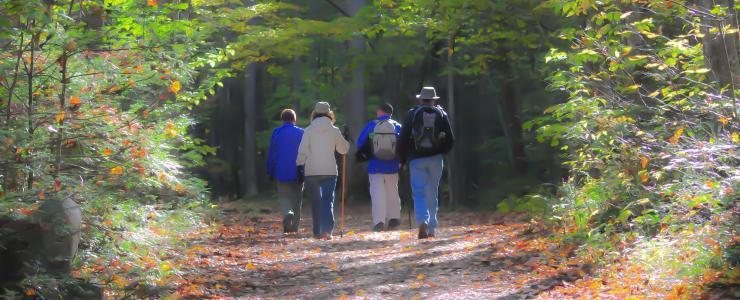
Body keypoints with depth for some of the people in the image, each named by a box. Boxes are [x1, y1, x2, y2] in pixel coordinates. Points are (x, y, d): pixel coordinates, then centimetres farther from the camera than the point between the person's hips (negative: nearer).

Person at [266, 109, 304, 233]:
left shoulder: (276, 133, -1)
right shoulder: (301, 133, -1)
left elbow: (271, 154, 0)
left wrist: (270, 172, 7)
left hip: (282, 173, -1)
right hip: (298, 174, 1)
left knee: (284, 197, 5)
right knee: (297, 200, 11)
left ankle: (287, 213, -25)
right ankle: (294, 227, 13)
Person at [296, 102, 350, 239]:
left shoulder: (309, 130, -1)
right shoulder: (334, 131, 1)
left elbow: (302, 150, -6)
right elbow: (344, 149, 12)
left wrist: (299, 166, 1)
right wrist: (345, 140, 30)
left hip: (311, 171, 0)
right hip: (330, 171, 0)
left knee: (316, 202, 11)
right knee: (328, 200, -1)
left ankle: (318, 231, 14)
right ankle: (327, 229, -19)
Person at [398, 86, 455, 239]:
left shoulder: (412, 114, -2)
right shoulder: (441, 114, 5)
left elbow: (403, 139, -4)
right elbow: (450, 139, 3)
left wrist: (403, 159, 7)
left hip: (416, 159, -2)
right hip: (436, 159, 2)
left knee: (419, 193, -2)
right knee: (433, 195, 12)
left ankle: (423, 222, -26)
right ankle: (432, 229, 15)